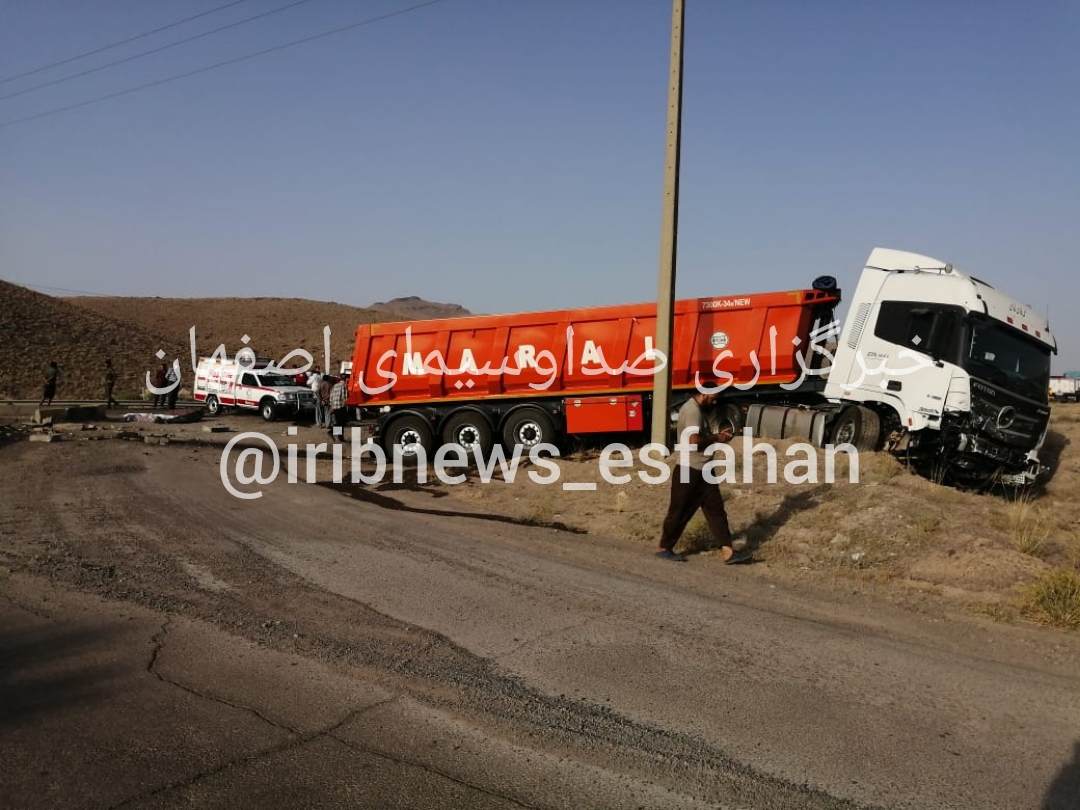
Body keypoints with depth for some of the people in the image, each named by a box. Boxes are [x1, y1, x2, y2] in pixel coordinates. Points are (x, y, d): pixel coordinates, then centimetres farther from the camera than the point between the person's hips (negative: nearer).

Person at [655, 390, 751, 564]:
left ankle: (727, 551, 4)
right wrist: (716, 438, -13)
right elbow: (694, 440, -28)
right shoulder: (691, 410, -17)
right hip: (690, 471, -10)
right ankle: (664, 548, 15)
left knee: (716, 509, 5)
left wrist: (718, 436, 8)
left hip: (702, 471, 10)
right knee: (680, 512, 1)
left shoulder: (697, 409, 15)